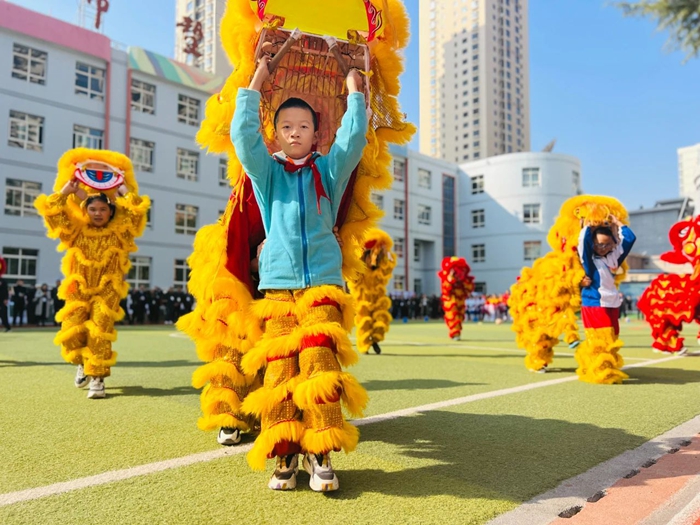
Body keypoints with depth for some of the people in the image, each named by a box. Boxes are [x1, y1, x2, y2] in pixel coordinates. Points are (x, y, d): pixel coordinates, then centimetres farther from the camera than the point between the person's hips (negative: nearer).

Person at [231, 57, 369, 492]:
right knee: (279, 369, -7)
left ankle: (320, 454, -6)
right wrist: (254, 86, 8)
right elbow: (244, 135, 3)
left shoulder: (328, 170, 16)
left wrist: (354, 92, 14)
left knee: (320, 363, -13)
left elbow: (353, 138, 6)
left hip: (323, 281, 0)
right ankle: (285, 454, 1)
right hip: (278, 283, 1)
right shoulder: (267, 172, 14)